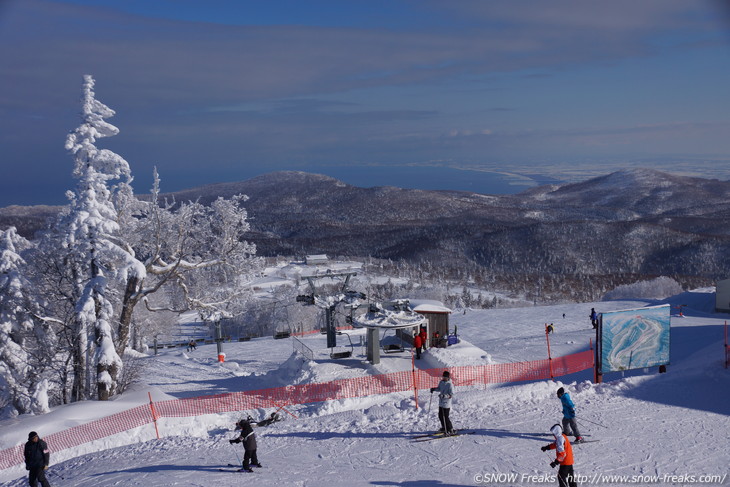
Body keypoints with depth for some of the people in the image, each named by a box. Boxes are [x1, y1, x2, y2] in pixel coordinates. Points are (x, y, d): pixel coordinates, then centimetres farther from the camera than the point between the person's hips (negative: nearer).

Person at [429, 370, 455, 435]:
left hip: (446, 404, -7)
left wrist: (444, 396, -32)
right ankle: (444, 428, 33)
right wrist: (434, 389, 7)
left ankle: (451, 430, 7)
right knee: (440, 416, 14)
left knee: (445, 417, -5)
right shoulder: (441, 382, 5)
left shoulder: (450, 385, -16)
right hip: (441, 403, 8)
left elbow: (452, 395, -20)